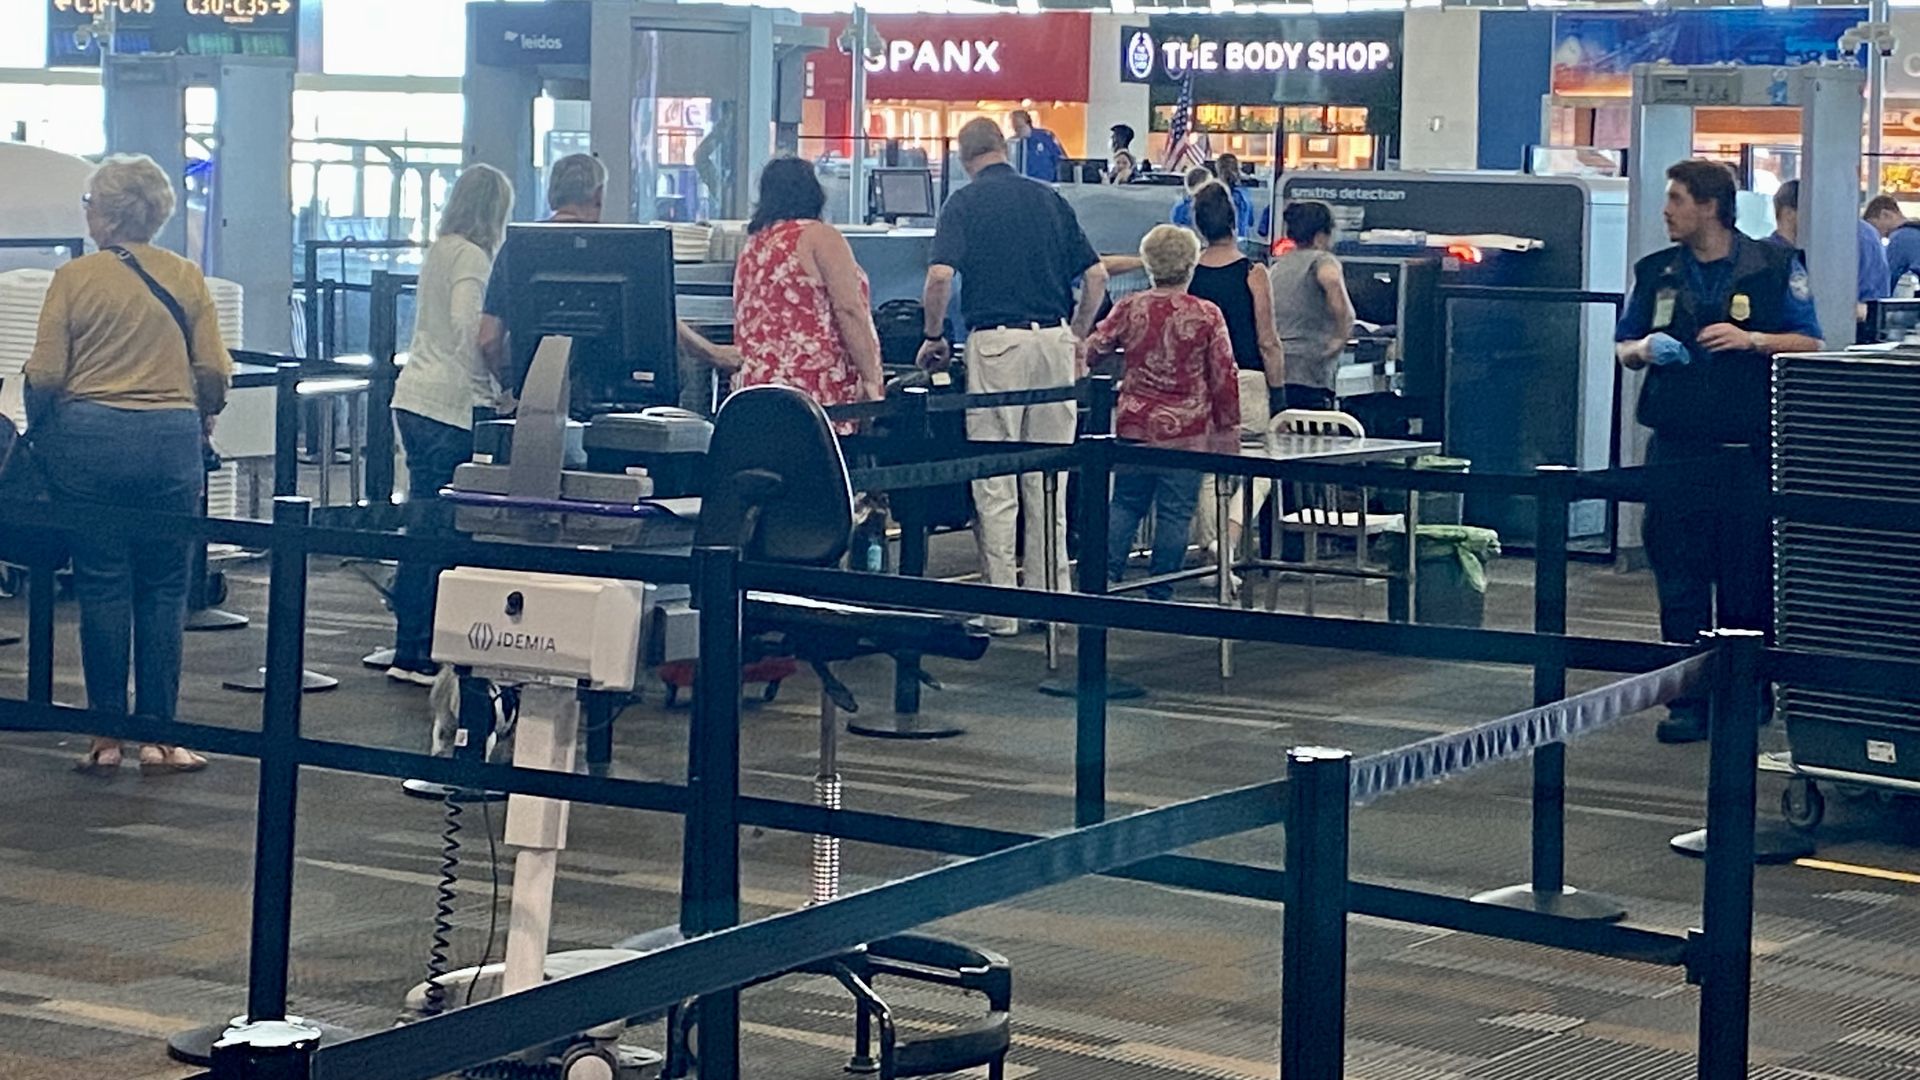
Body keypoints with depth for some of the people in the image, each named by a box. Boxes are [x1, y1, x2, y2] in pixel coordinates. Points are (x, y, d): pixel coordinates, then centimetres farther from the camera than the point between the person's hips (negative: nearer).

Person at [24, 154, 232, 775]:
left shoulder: (74, 279, -3)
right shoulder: (186, 278, 2)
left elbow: (44, 375, -5)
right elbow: (213, 372, 0)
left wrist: (39, 427, 15)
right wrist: (204, 416, 21)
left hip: (90, 440, -1)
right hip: (172, 442, 1)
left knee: (102, 585, 5)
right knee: (164, 588, 7)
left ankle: (107, 739, 8)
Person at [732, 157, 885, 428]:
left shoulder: (752, 245, 18)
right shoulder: (820, 237, -3)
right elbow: (850, 311, -11)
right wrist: (871, 379, -11)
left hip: (757, 385, 7)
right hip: (818, 390, -7)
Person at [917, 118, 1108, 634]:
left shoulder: (965, 203, 0)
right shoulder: (1049, 199, 12)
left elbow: (940, 276, -14)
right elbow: (1096, 276, 8)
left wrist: (934, 336, 1)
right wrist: (1077, 337, 20)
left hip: (995, 340, -4)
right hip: (1053, 340, 4)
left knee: (994, 480, 1)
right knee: (1048, 479, 11)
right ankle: (1051, 597, 15)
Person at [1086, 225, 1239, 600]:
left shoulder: (1129, 309, -2)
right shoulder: (1207, 316, -7)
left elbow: (1091, 349, 8)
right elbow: (1224, 378, -4)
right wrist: (1228, 428, 6)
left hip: (1135, 424, 2)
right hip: (1186, 427, -2)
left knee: (1126, 502, 15)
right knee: (1175, 512, 4)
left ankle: (1105, 574, 5)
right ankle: (1160, 593, 6)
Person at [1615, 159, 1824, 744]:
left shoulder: (1774, 267, 2)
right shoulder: (1655, 272, 11)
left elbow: (1810, 344, 2)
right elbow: (1623, 347, 18)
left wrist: (1752, 340, -13)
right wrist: (1645, 350, -5)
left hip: (1749, 451, -2)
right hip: (1677, 448, 2)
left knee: (1749, 580, 3)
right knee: (1679, 580, 1)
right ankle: (1688, 701, 6)